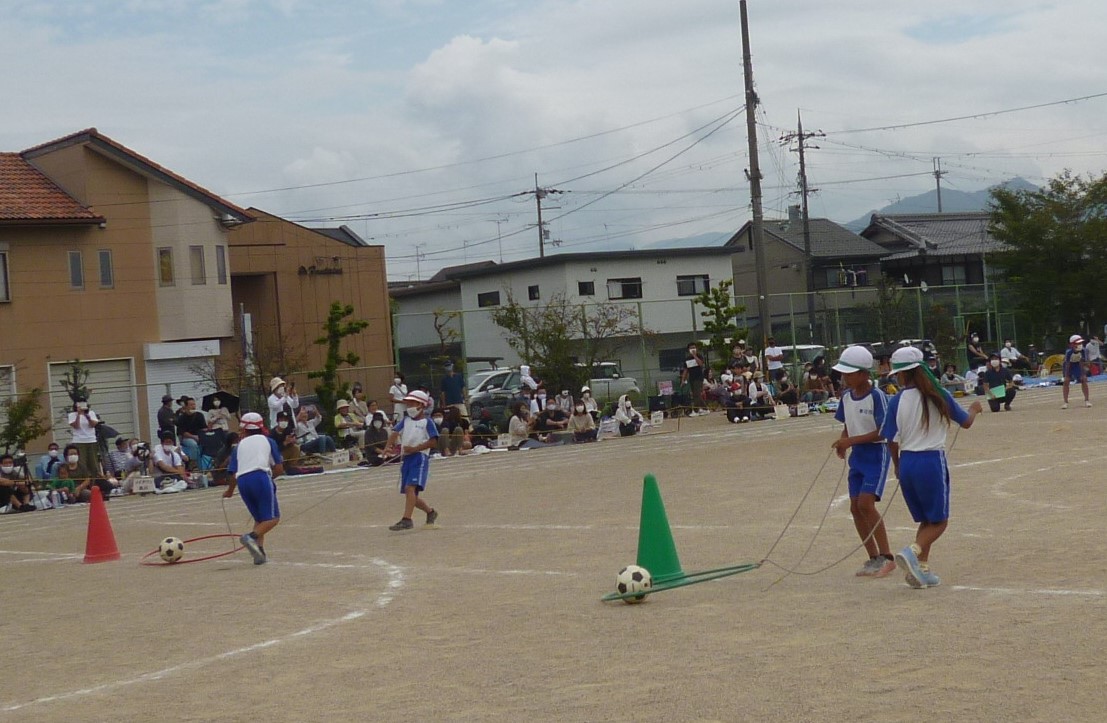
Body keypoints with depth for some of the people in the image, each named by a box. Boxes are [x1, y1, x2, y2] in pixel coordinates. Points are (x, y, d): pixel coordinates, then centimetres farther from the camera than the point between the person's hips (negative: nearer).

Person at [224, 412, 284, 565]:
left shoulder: (239, 446, 23)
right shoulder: (268, 441, 19)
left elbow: (234, 474, 14)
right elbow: (279, 469, 10)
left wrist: (230, 491, 33)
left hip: (242, 481, 4)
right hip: (261, 477, -4)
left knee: (259, 518, 18)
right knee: (273, 518, -4)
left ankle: (259, 550, 4)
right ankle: (251, 536, -30)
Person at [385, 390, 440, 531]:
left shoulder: (427, 422, -2)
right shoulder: (406, 420, 15)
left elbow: (433, 442, -9)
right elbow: (395, 433, 4)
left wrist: (414, 449, -15)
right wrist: (389, 446, -15)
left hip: (420, 458, -7)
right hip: (406, 459, 7)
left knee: (410, 488, -23)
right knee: (410, 494, 12)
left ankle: (406, 520, -29)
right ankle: (430, 512, 34)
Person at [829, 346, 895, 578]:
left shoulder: (877, 397, -16)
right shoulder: (846, 396, 6)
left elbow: (883, 432, -19)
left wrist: (852, 440, -24)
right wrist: (843, 443, -5)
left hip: (877, 454, -8)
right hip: (857, 455, 8)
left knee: (866, 503, -18)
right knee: (855, 508, 5)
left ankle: (887, 557, -9)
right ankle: (874, 558, 16)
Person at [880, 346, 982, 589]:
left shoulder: (896, 402, -3)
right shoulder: (939, 396, -4)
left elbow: (892, 440, -1)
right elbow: (966, 422, 8)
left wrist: (897, 466, 17)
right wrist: (975, 409, 30)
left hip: (907, 462, 3)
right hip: (932, 461, -3)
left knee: (925, 520, 18)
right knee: (939, 521, 6)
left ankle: (921, 569, 12)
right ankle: (912, 552, -19)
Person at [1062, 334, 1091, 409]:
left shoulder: (1083, 351, -26)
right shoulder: (1069, 352, -33)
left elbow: (1082, 363, -20)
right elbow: (1067, 365, -28)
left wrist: (1083, 374, -22)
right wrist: (1066, 376, -26)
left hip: (1078, 364, 2)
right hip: (1069, 365, -2)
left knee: (1084, 380, -9)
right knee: (1065, 381, -13)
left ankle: (1087, 400, 2)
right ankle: (1066, 402, -6)